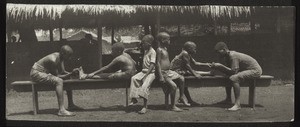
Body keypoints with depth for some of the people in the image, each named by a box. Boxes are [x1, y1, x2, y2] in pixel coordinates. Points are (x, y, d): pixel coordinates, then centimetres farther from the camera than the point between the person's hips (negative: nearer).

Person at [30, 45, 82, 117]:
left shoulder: (60, 58, 0)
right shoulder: (53, 60, -29)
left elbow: (63, 72, 4)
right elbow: (57, 76, -25)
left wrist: (72, 73, -14)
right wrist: (71, 74, -31)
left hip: (45, 73, 10)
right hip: (36, 74, -10)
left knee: (68, 78, 11)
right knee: (59, 81, -31)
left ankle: (71, 105, 18)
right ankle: (61, 110, -36)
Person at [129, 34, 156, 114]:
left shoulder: (152, 52, -9)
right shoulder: (145, 51, 18)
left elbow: (152, 65, -18)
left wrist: (145, 75, -23)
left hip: (151, 73, -8)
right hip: (144, 71, 8)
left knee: (145, 85, -29)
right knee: (134, 78, -20)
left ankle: (145, 106, -27)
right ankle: (134, 98, -22)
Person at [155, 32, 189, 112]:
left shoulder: (165, 49, 15)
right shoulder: (159, 50, -14)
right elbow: (158, 63, -18)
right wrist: (161, 77, -23)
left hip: (168, 71, 10)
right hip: (163, 72, -10)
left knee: (181, 78, 11)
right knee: (173, 86, -19)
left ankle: (181, 97, 23)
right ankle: (173, 106, -12)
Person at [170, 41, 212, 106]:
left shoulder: (188, 55, 11)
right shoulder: (185, 53, -19)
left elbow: (195, 63, 16)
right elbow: (187, 65, -22)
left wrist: (205, 64, 12)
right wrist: (195, 74, -21)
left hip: (182, 70, 10)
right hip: (177, 71, -10)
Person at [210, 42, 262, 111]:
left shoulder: (233, 56, -23)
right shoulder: (227, 56, 5)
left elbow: (233, 71, -30)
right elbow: (228, 72, 5)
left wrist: (220, 66, -24)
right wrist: (216, 67, -9)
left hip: (255, 70, -11)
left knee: (234, 78, -31)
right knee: (227, 76, 17)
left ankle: (237, 104, -33)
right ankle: (228, 99, 24)